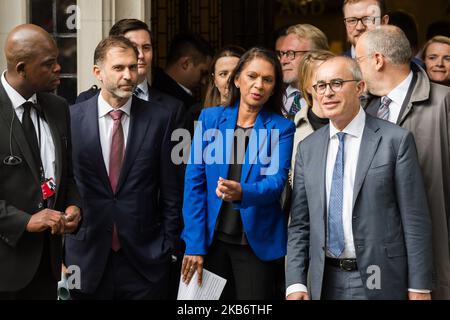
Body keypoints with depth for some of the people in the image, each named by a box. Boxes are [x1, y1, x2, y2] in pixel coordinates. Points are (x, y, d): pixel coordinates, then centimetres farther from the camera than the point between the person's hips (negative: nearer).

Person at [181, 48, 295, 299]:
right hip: (213, 238, 2)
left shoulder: (282, 128, -1)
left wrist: (242, 193, -35)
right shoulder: (210, 118, 2)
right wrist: (195, 244, -6)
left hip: (257, 242, -1)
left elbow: (276, 181, -13)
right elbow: (195, 182, 0)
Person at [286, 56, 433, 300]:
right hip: (324, 282, 4)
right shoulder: (307, 148, 8)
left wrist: (419, 287, -9)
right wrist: (295, 283, -1)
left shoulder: (396, 140, -5)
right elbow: (299, 224, 8)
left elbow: (415, 220, -6)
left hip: (378, 281, -3)